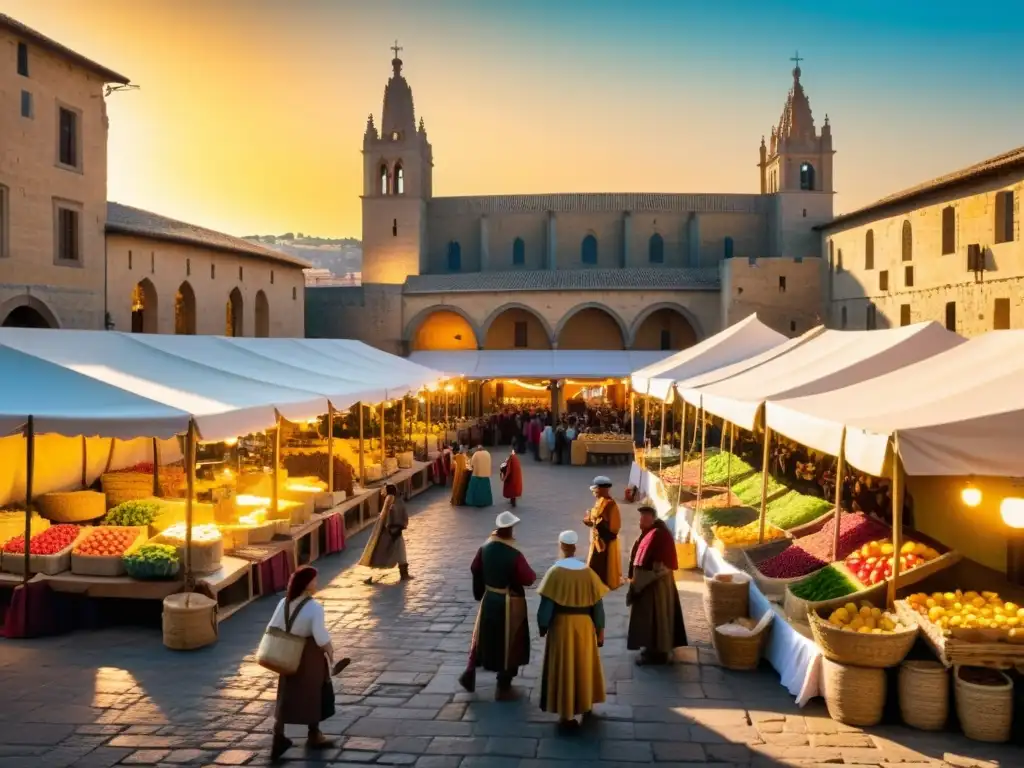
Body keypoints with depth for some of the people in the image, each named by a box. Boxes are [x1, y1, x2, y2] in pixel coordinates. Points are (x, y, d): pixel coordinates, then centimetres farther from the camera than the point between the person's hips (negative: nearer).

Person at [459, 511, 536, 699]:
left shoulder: (485, 548, -7)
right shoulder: (515, 555, -24)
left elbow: (475, 570, 6)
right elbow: (528, 579, -19)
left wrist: (479, 592, 21)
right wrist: (532, 575, 5)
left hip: (489, 600, 5)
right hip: (510, 604, -5)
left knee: (483, 638, 23)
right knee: (509, 643, 9)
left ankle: (470, 673, 28)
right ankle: (503, 687, 16)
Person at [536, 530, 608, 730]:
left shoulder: (555, 572, -14)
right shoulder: (587, 572, -4)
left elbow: (547, 602, -12)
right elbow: (597, 603, 0)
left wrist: (542, 625, 2)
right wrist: (600, 629, 9)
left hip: (562, 625, -3)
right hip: (584, 625, 3)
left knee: (564, 667, 4)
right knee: (584, 664, 20)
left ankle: (567, 713, 5)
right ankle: (586, 704, 35)